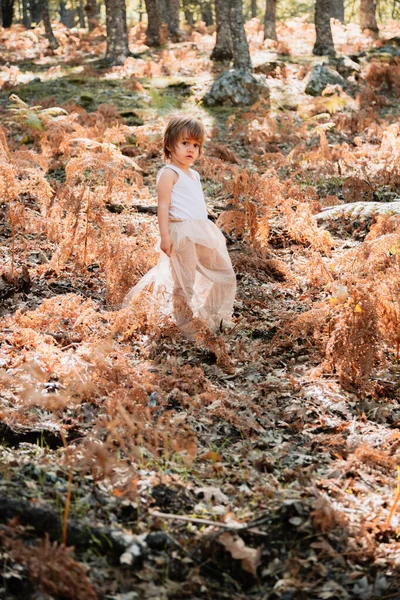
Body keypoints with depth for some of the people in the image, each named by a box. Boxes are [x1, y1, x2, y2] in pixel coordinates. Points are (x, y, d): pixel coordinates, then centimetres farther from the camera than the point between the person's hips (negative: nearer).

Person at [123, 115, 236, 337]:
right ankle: (186, 327, 7)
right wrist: (164, 235, -21)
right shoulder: (169, 173, -7)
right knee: (184, 283, -3)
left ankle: (215, 321, 22)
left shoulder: (194, 175, 20)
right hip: (182, 233, -9)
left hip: (203, 232, 9)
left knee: (224, 276, 11)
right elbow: (163, 206, -14)